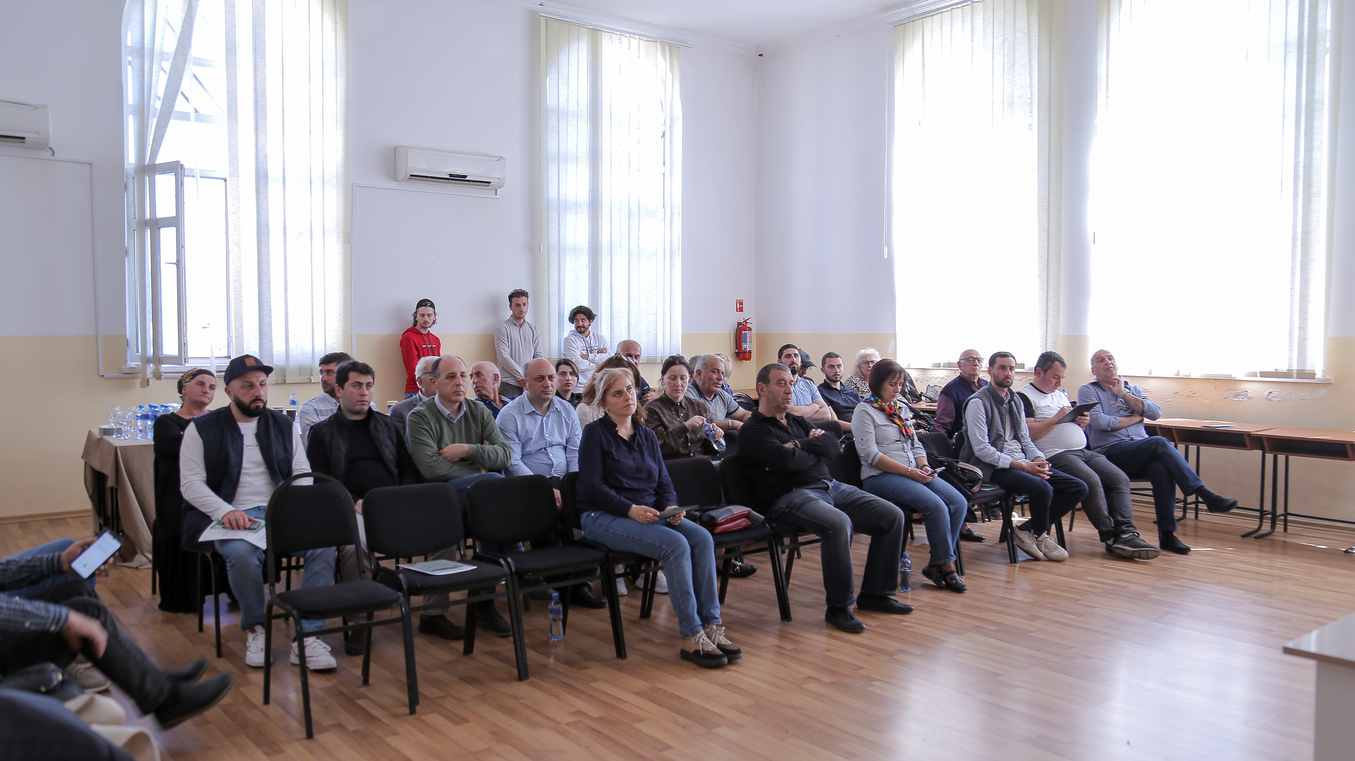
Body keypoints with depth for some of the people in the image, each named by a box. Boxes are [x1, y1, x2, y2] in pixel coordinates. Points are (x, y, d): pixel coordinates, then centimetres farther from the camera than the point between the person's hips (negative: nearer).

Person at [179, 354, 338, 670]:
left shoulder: (284, 426, 15)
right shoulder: (202, 429, 6)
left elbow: (303, 475, 12)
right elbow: (190, 483, 0)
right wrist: (226, 511, -18)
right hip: (233, 518, -2)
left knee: (324, 542, -27)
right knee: (243, 554, -36)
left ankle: (306, 636, -21)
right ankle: (254, 629, -8)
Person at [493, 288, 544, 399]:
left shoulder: (534, 330, 17)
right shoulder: (503, 329, 2)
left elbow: (539, 355, 12)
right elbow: (503, 357, -7)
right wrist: (522, 377, -11)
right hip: (510, 385, -4)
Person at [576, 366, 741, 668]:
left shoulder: (647, 435, 18)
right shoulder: (595, 433, 0)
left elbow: (664, 483, 15)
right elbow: (592, 487, -9)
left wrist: (671, 508, -7)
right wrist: (631, 509, -21)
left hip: (650, 514, 6)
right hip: (604, 517, -6)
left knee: (702, 537, -22)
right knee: (676, 544, -30)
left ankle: (711, 626, -21)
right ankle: (691, 637, -25)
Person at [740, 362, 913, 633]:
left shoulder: (797, 422, 22)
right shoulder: (754, 431, -2)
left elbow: (834, 446, 8)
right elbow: (786, 460, -18)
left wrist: (800, 445, -6)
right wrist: (816, 452, 0)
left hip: (829, 487, 8)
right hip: (790, 496, -8)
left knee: (893, 516, -1)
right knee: (839, 523, -36)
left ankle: (874, 593, 11)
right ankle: (838, 607, -19)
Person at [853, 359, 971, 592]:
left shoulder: (901, 408, 20)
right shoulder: (865, 411, -3)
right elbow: (870, 454, -12)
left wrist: (924, 466, -2)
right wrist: (909, 472, -16)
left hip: (914, 473, 7)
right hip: (880, 476, -7)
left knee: (959, 503, -15)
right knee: (936, 506, -27)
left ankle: (936, 563, -8)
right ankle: (946, 565, -9)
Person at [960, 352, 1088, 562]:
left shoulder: (1016, 401, 18)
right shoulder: (978, 402, -8)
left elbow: (1025, 439, 19)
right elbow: (981, 449, -16)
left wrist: (1038, 460, -4)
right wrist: (1023, 466, -20)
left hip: (1022, 464, 8)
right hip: (994, 468, -8)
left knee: (1078, 488, -4)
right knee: (1043, 488, -32)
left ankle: (1027, 530, -2)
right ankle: (1040, 535, 0)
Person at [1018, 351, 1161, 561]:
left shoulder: (1061, 394, 26)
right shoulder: (1024, 397, -1)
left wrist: (1082, 422, 8)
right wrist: (1056, 418, -13)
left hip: (1084, 451, 9)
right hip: (1056, 455, -9)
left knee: (1119, 478, -11)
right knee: (1092, 481, -29)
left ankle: (1126, 533, -19)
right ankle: (1111, 538, -18)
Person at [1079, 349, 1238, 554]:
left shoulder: (1132, 389, 24)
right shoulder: (1087, 391, 10)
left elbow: (1155, 413, 6)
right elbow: (1098, 421, -9)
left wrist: (1124, 394, 3)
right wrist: (1134, 418, 2)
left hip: (1142, 453, 4)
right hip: (1111, 452, -4)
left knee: (1162, 469, -31)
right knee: (1160, 443, -30)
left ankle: (1167, 534, -29)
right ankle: (1205, 495, -32)